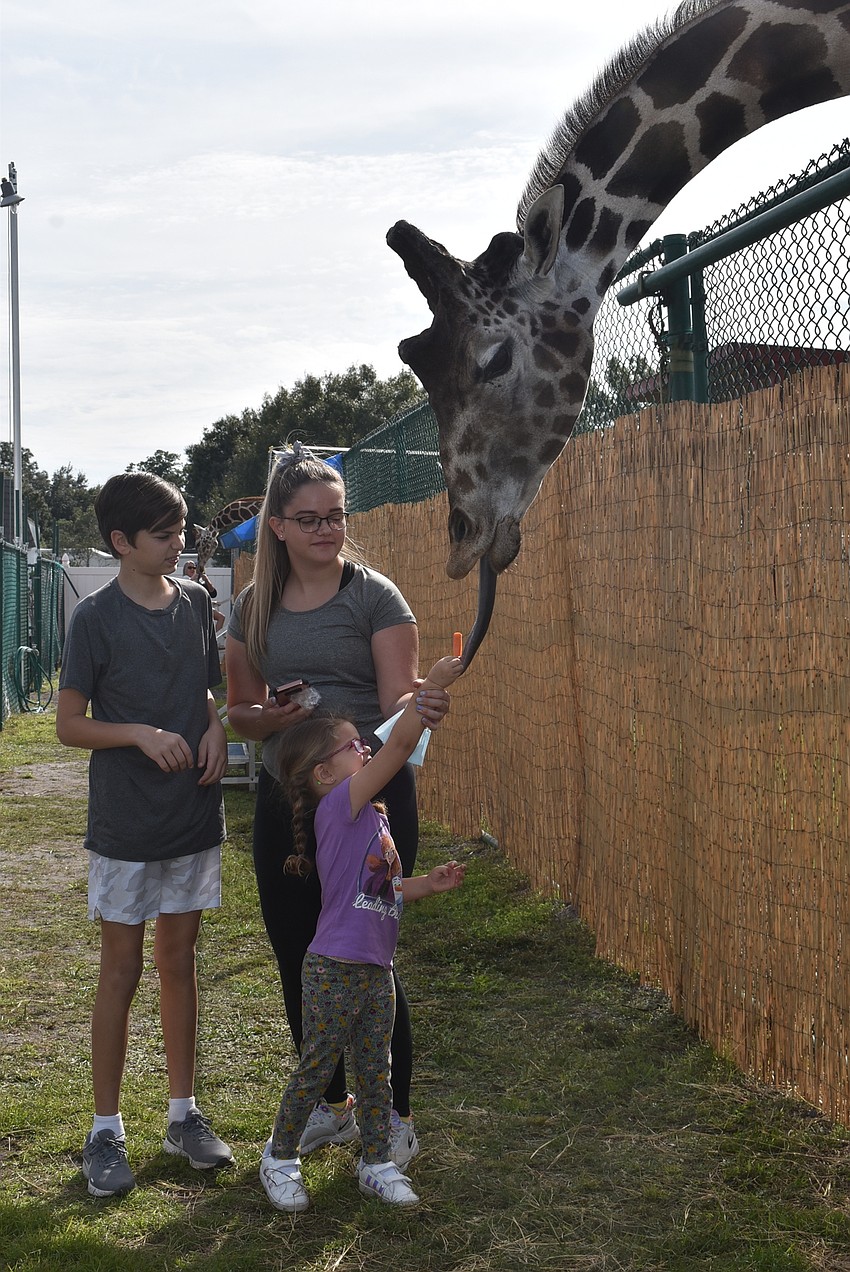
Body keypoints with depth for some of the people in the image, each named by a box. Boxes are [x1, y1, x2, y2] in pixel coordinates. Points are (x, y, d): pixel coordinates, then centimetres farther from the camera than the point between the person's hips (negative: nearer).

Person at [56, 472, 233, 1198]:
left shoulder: (196, 604, 4)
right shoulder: (97, 618, -10)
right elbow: (69, 725, -7)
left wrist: (215, 730, -4)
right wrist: (141, 734, -22)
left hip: (194, 819, 4)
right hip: (125, 827, -4)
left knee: (180, 962, 13)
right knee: (122, 970, 3)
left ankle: (184, 1113, 25)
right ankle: (106, 1131, 15)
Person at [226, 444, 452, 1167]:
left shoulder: (374, 595, -5)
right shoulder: (255, 607, 7)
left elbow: (396, 700, -12)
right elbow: (240, 710, 11)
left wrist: (421, 707, -34)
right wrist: (270, 718, -11)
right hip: (285, 800, 5)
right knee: (299, 959, 13)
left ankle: (396, 1119, 18)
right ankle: (333, 1106, 33)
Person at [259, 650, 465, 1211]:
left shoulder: (371, 816, 12)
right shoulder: (339, 806, -15)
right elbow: (400, 746, -24)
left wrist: (429, 884, 8)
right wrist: (430, 686, -21)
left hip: (375, 971, 8)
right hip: (335, 971, -8)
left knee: (376, 1069, 15)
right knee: (317, 1067, 5)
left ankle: (377, 1163, 27)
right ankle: (280, 1158, 23)